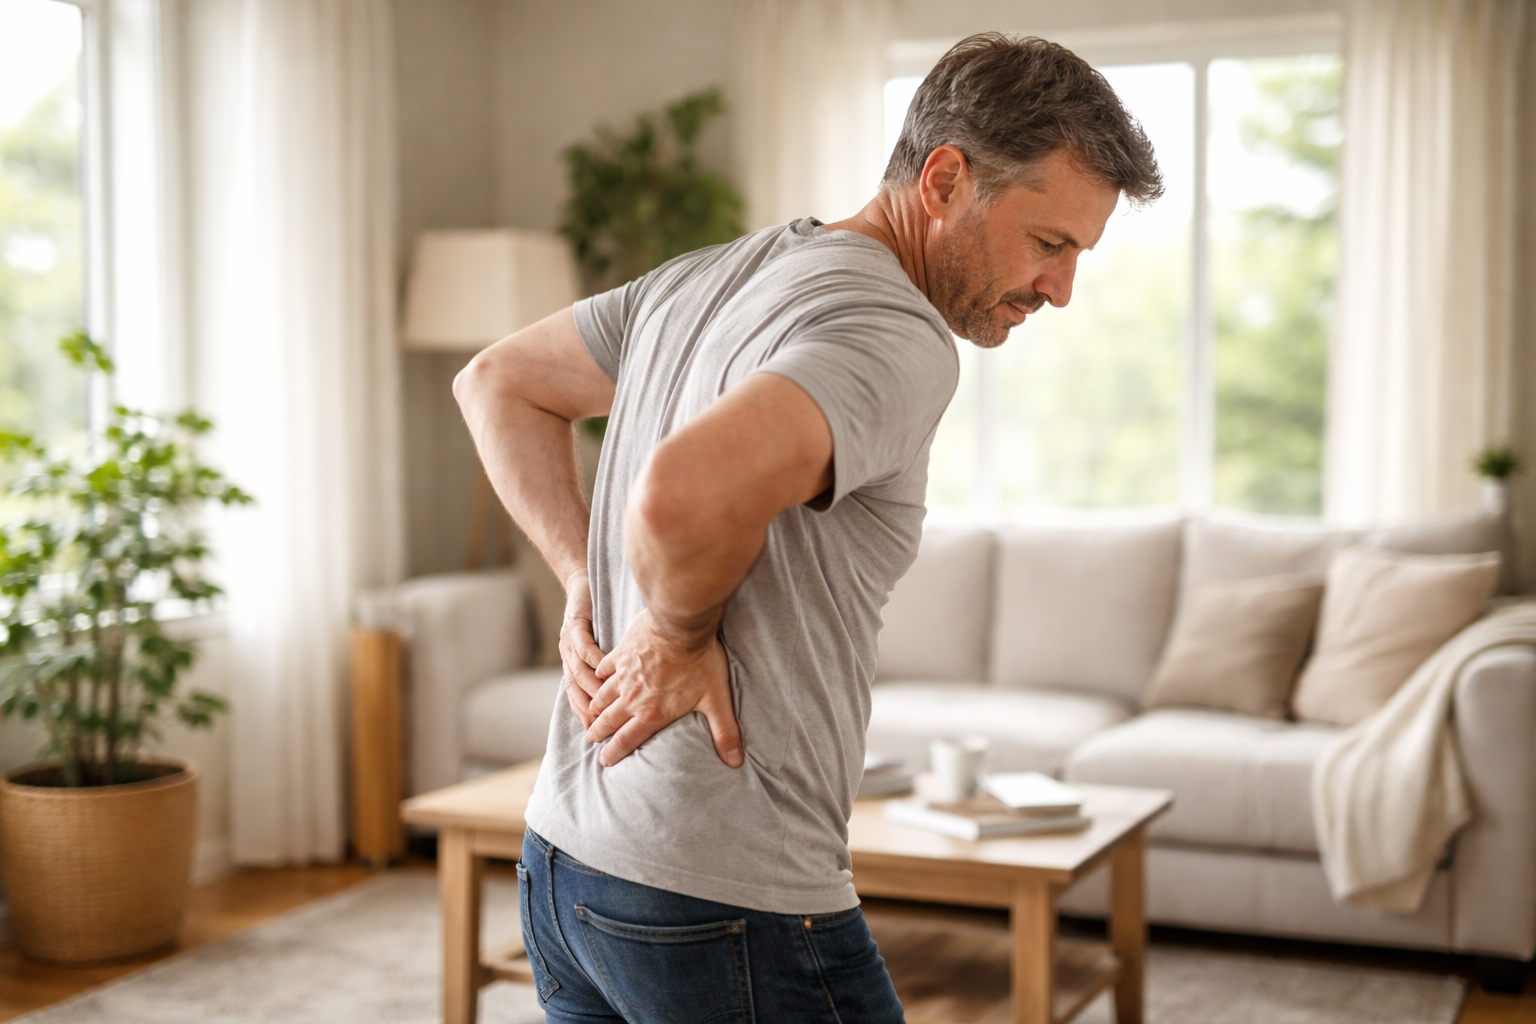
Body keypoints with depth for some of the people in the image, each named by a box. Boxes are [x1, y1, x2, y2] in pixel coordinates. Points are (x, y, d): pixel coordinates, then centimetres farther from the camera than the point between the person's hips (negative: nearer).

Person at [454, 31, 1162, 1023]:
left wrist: (588, 582, 8)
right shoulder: (900, 340, -19)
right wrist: (678, 631, -16)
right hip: (728, 904, -8)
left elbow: (500, 382, 20)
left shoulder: (713, 274, 9)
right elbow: (684, 493, -37)